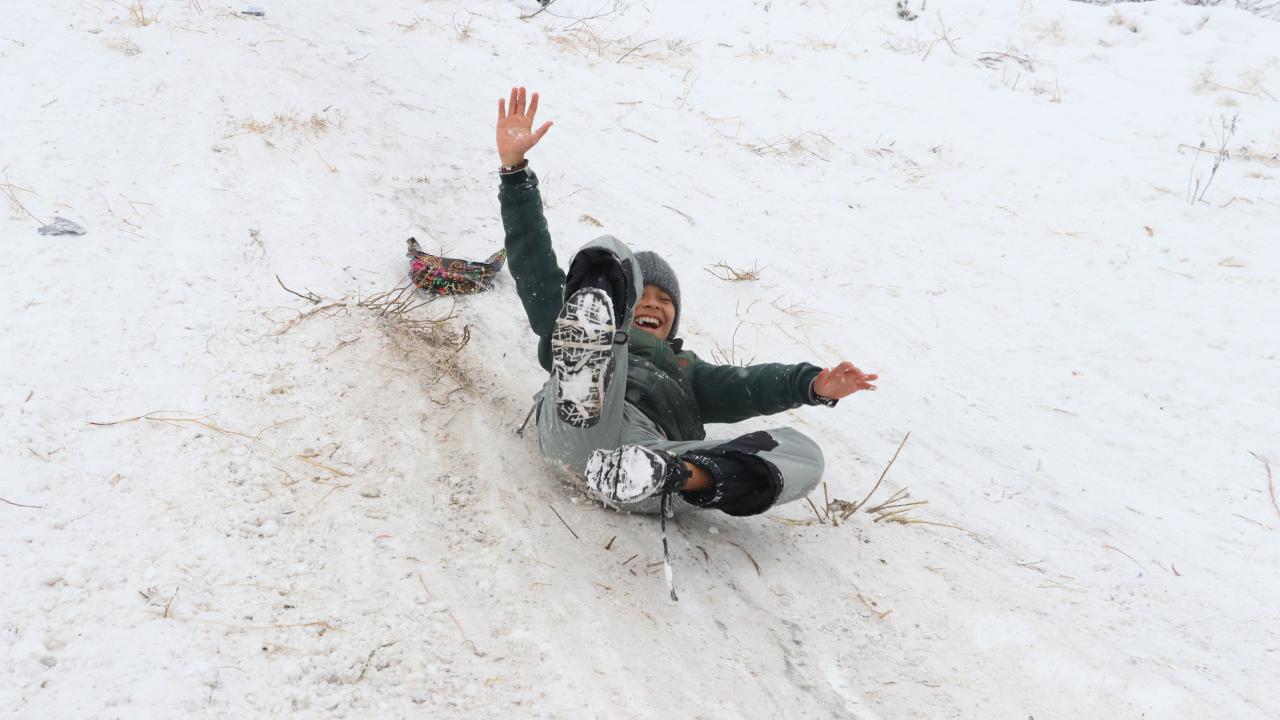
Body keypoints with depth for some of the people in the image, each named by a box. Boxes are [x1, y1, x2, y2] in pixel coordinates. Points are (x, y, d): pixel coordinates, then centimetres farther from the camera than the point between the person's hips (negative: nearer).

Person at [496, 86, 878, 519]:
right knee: (610, 256, -8)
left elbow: (743, 386, 20)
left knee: (804, 455, -15)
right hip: (577, 429, -2)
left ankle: (659, 475, -41)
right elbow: (534, 266, 27)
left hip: (651, 446, 2)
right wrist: (514, 167, 16)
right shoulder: (568, 333, 38)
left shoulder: (686, 370, 41)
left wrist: (812, 385, -2)